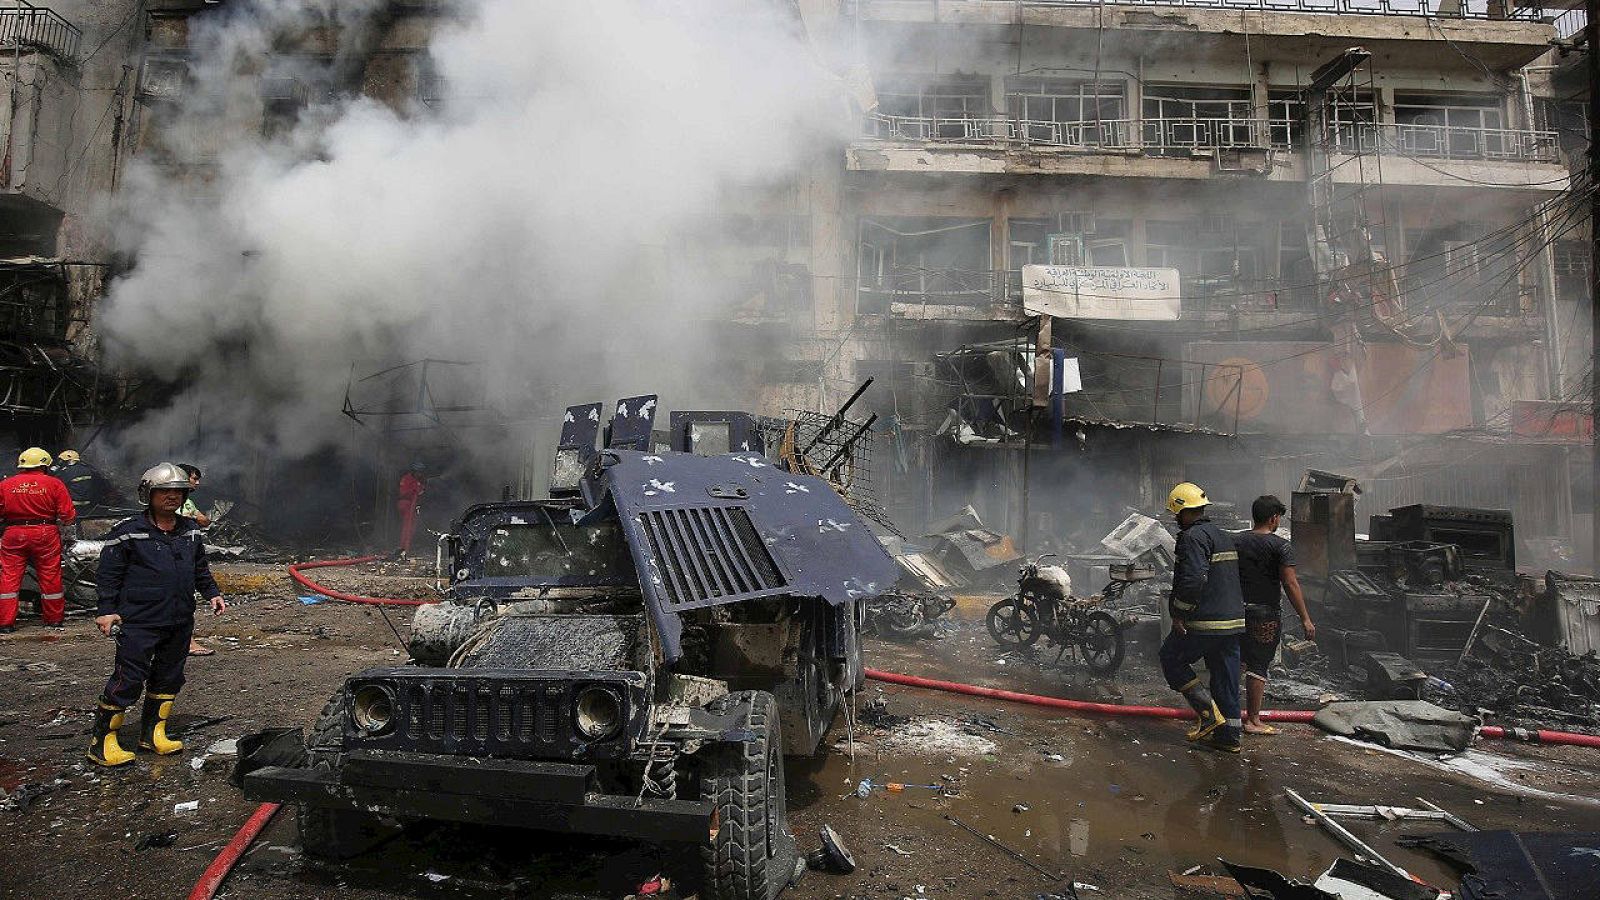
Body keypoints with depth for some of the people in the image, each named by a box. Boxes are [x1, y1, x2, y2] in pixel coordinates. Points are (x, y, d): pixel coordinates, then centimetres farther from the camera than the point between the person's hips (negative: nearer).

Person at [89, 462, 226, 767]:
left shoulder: (191, 531, 10)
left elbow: (201, 568, 21)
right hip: (139, 622, -6)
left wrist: (212, 593, 10)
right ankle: (103, 742, 10)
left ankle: (153, 733, 27)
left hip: (180, 622, 6)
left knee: (169, 677, 13)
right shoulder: (128, 532, -7)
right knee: (128, 680, -4)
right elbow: (108, 574, -4)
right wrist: (106, 611, -9)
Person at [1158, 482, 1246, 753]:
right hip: (1233, 620, 9)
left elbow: (1193, 580, -25)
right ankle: (1228, 736, 17)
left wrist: (1178, 613, -17)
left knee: (1171, 659, 9)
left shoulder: (1193, 537, -14)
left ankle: (1208, 712, 1)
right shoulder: (1225, 537, 17)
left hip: (1204, 623, -9)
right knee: (1225, 676, 13)